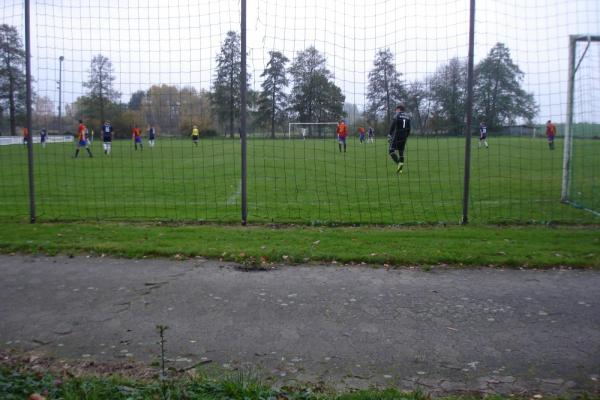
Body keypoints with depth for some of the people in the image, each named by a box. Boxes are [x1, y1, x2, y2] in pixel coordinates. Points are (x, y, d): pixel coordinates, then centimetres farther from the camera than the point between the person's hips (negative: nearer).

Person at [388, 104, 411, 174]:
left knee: (391, 150, -6)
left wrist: (389, 135, -4)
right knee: (401, 152, 9)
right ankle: (401, 167, 7)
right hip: (404, 138, 6)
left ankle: (399, 163, -23)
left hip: (396, 136, -6)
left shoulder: (397, 116, -5)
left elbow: (392, 126, -10)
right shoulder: (407, 117, 14)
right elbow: (409, 129, 15)